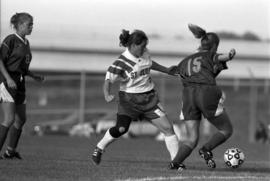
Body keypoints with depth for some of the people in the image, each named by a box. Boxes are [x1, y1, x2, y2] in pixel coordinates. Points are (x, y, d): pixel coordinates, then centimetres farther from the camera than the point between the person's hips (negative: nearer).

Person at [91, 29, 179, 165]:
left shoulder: (144, 53, 1)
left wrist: (166, 70, 33)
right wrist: (107, 95, -40)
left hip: (149, 98, 5)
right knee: (121, 129, -20)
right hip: (129, 98, -5)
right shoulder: (121, 63, -17)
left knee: (168, 128, -4)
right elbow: (108, 80, -21)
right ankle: (99, 148, 8)